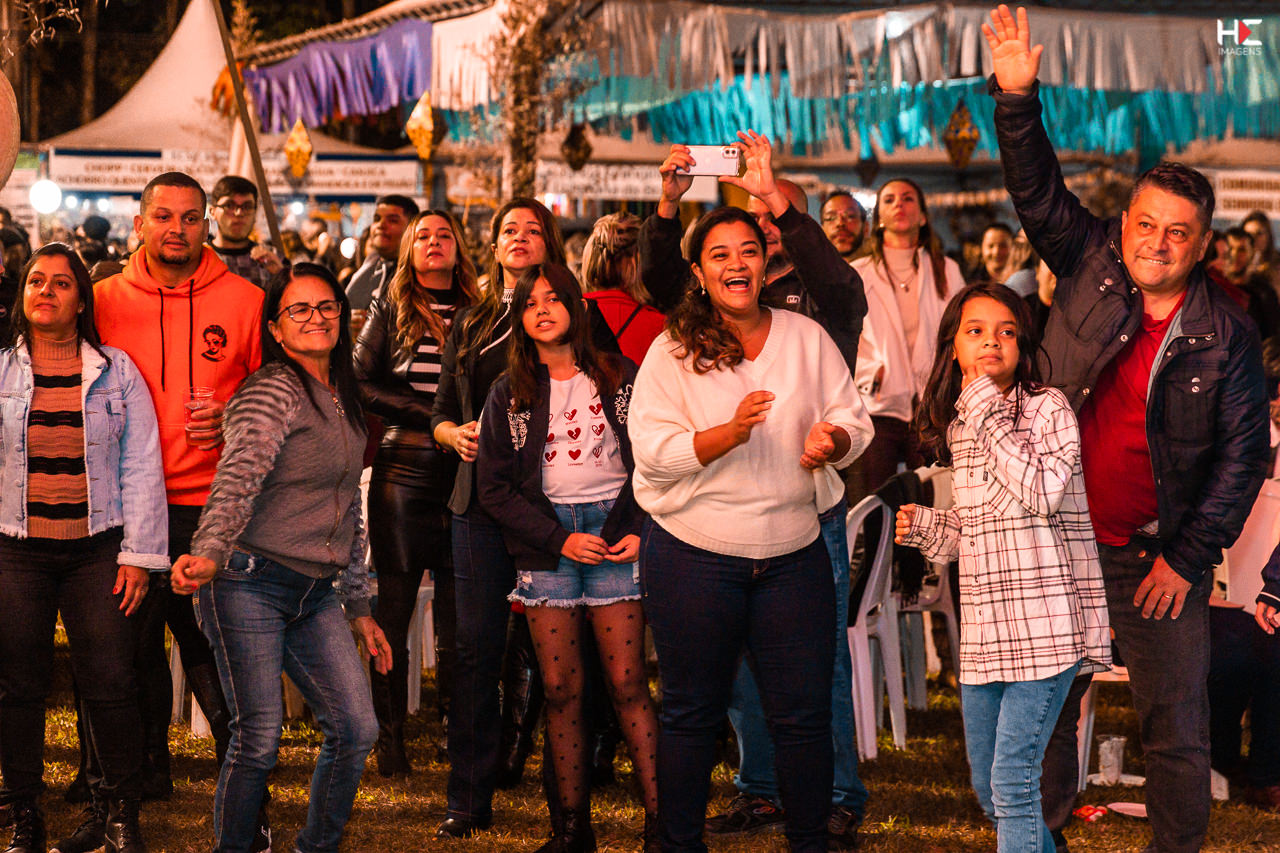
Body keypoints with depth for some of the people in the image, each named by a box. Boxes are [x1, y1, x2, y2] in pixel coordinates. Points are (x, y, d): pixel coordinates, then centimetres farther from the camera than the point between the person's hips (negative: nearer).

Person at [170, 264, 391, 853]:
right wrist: (208, 554, -43)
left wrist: (359, 608, 23)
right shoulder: (273, 391, -10)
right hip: (250, 585, -8)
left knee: (356, 729, 2)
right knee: (259, 740, -7)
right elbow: (239, 477, -26)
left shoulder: (342, 401, 15)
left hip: (315, 593, 8)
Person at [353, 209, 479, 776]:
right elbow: (359, 384, 0)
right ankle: (390, 742, 7)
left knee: (457, 619, 1)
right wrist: (430, 416, -8)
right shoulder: (391, 310, 8)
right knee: (394, 611, 0)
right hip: (404, 469, -1)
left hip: (462, 474, 2)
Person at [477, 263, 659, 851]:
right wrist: (559, 539, -5)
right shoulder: (510, 394, 9)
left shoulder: (620, 378, 7)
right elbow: (493, 487, 5)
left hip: (616, 532, -1)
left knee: (628, 684, -6)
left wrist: (643, 532, -7)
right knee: (561, 688, 0)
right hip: (547, 543, 2)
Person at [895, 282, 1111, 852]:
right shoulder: (957, 426, 13)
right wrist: (928, 528, 5)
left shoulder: (1047, 408, -7)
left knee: (1012, 782, -10)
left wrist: (988, 411, -19)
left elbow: (1042, 493, -24)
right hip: (983, 630, 7)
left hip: (1042, 627, -7)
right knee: (987, 789, 14)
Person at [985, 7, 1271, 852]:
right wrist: (1018, 98, -17)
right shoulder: (1091, 267, 0)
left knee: (1178, 727, 2)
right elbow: (1038, 188, -2)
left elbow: (1243, 454, -6)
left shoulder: (1226, 334, -6)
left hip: (1158, 556, -2)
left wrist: (1188, 556, -9)